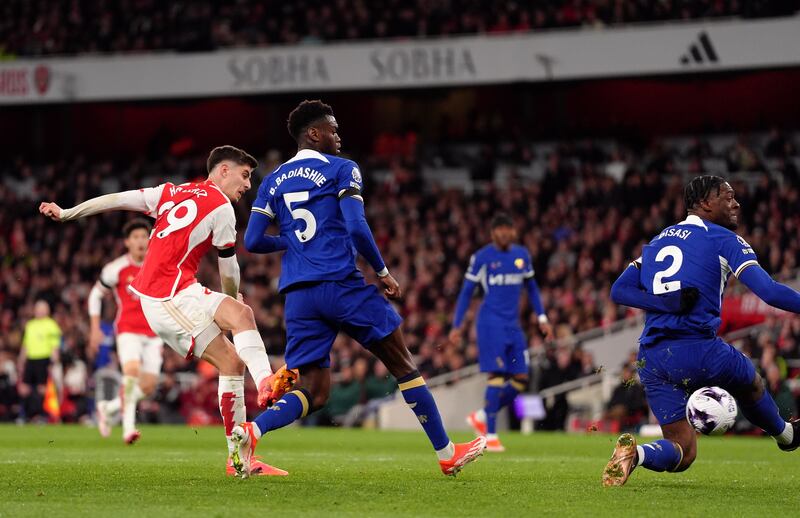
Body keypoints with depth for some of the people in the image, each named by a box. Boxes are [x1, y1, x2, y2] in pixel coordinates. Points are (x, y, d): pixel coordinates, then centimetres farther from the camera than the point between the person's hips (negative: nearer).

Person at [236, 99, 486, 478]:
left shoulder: (272, 182, 16)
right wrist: (383, 273, 0)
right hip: (341, 286, -5)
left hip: (298, 295, 5)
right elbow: (356, 228, -11)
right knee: (403, 366, 9)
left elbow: (252, 241, 11)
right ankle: (447, 453, 13)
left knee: (313, 392, 5)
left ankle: (252, 430, -24)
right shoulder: (341, 170, 1)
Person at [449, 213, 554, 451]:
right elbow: (466, 291, 1)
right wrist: (456, 326, -3)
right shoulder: (482, 257, -3)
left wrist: (542, 318, 15)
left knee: (520, 380, 0)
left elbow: (531, 288, 22)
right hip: (491, 322, -6)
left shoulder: (522, 255, 11)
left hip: (513, 324, 6)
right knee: (497, 376, -13)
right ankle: (490, 436, -8)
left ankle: (481, 417, 18)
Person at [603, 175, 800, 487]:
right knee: (750, 384, 30)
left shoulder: (656, 242, 20)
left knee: (682, 452, 9)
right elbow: (769, 292, -12)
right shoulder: (724, 240, 0)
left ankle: (634, 453, -19)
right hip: (697, 350, -5)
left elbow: (619, 291, 11)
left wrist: (666, 302, -1)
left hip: (651, 360, 5)